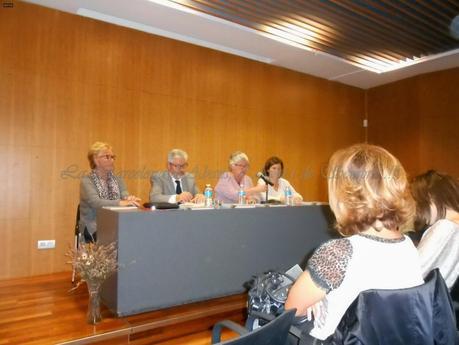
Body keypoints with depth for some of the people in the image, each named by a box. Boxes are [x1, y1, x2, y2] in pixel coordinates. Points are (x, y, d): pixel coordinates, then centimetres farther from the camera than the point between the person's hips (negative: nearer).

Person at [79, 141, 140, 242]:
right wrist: (121, 202, -37)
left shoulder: (117, 179, 15)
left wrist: (129, 199, -29)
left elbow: (125, 195, -3)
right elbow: (95, 202, -20)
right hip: (94, 227, -4)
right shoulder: (86, 181, -2)